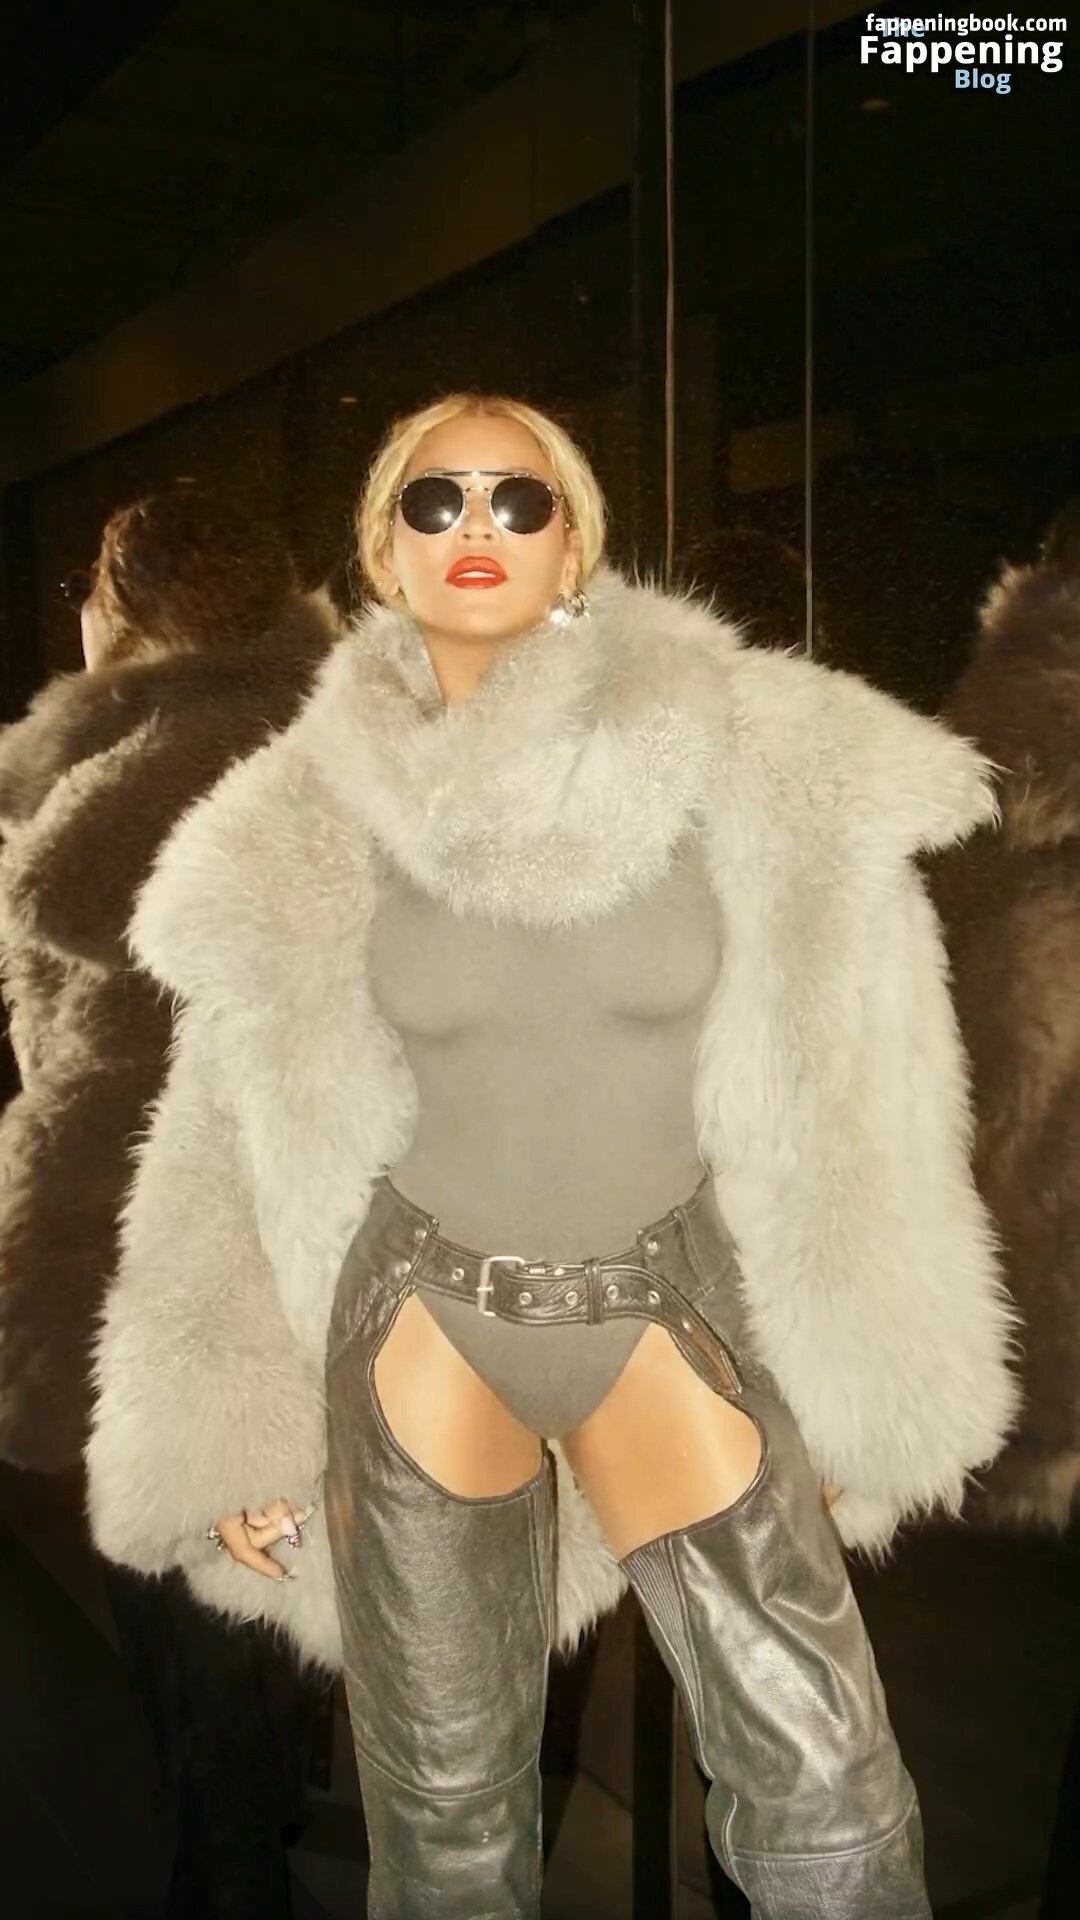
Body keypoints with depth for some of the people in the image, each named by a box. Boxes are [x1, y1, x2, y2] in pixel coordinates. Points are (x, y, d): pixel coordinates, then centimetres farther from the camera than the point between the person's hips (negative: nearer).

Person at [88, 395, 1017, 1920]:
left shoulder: (757, 762, -9)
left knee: (827, 1789, -3)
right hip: (425, 1308, 1)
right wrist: (228, 1432, 4)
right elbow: (244, 1136, 3)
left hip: (665, 1307, 0)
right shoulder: (316, 819, -4)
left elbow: (848, 1087, -4)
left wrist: (861, 1381, 0)